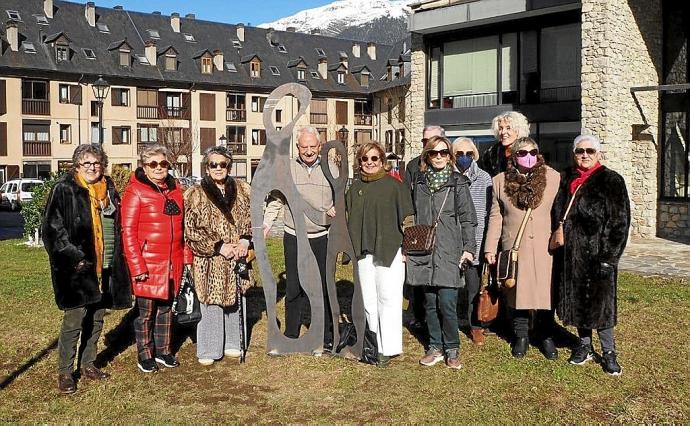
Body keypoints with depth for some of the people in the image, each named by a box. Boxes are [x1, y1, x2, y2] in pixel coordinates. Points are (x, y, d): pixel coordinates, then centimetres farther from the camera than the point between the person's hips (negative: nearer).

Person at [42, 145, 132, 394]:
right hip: (78, 267, -6)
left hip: (105, 267, 6)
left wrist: (117, 258, 12)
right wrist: (74, 257, -16)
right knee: (75, 317, -6)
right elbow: (53, 228, -10)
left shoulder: (108, 189, 13)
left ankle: (88, 364, 26)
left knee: (97, 317, 12)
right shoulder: (63, 189, -6)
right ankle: (65, 372, 7)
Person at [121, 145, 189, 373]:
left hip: (172, 263, 5)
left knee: (166, 307, 15)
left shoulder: (174, 190, 11)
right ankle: (145, 356, 19)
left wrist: (186, 257, 10)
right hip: (147, 264, -5)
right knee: (146, 311, 4)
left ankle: (163, 351, 29)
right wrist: (137, 266, -15)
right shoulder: (135, 191, -7)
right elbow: (128, 232, -10)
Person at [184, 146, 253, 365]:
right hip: (209, 260, -4)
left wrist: (245, 240, -7)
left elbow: (250, 218, 11)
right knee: (211, 304, -2)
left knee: (234, 300, 14)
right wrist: (218, 247, -14)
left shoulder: (241, 189, 7)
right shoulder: (196, 194, -5)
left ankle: (231, 344, 29)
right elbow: (191, 230, -8)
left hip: (236, 258, 4)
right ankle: (208, 350, 12)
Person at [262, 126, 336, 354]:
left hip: (323, 239, 0)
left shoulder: (331, 169, 3)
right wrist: (266, 225, -3)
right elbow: (275, 201, 8)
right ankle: (291, 337, 20)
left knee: (324, 289, 7)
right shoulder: (286, 169, 2)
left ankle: (326, 339, 18)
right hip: (294, 239, 0)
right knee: (294, 289, 6)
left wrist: (336, 210, -10)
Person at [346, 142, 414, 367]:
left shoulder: (395, 186, -1)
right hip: (364, 253, 5)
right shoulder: (355, 188, 12)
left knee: (388, 298, -4)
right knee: (369, 300, 6)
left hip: (389, 251, -5)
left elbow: (406, 218, -2)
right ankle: (376, 346, 15)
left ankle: (389, 348, 2)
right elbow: (350, 221, 16)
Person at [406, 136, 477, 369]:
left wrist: (469, 248, -7)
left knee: (447, 303, -7)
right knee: (430, 302, 8)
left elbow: (467, 218, 0)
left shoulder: (458, 183, 2)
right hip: (424, 252, 3)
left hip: (449, 252, -3)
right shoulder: (419, 182, 12)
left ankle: (452, 349, 10)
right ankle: (435, 347, 20)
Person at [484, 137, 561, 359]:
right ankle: (521, 336, 22)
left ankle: (546, 337, 21)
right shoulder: (500, 181, 5)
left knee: (546, 290, 3)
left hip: (545, 247, -1)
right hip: (514, 246, 1)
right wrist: (490, 248, 4)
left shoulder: (553, 178, 1)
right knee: (518, 291, 7)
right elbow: (495, 217, 7)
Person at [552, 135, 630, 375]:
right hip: (570, 256, 5)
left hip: (597, 254, -4)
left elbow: (619, 222, -8)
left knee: (599, 301, -1)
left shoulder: (611, 181, -5)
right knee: (577, 301, 11)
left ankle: (608, 352, 12)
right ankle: (585, 346, 26)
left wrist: (608, 257, -13)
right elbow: (557, 216, 14)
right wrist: (557, 246, 7)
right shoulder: (566, 181, 9)